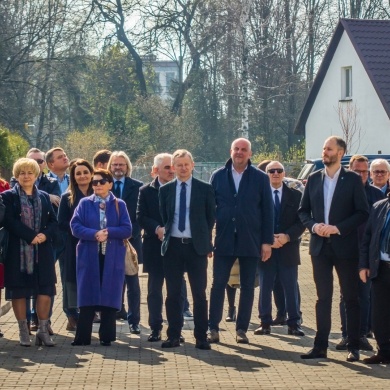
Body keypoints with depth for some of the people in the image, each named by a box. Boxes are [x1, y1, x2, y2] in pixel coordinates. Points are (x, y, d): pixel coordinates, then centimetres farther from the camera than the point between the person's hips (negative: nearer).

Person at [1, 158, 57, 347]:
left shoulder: (44, 197, 14)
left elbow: (53, 221, 9)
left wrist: (45, 235, -11)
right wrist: (31, 236, -18)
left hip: (42, 251, 3)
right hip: (18, 251, -3)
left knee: (45, 290, -1)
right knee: (19, 292, 1)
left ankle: (43, 330, 7)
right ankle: (23, 331, 10)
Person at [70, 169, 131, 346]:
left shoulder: (119, 205, 6)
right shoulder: (85, 203, 6)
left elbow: (127, 230, -1)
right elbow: (75, 226, -4)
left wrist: (108, 232, -15)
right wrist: (94, 234, -18)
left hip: (112, 258, 0)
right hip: (89, 256, 0)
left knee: (109, 296, 1)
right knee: (87, 297, -1)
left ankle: (106, 336, 9)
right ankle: (83, 337, 4)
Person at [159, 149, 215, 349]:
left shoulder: (205, 189, 2)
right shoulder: (165, 190, 8)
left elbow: (211, 218, 5)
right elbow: (163, 218, 14)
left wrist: (207, 243, 4)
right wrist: (165, 235, 5)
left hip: (196, 246, -2)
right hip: (173, 246, 2)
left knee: (199, 294, 0)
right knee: (173, 294, 4)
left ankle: (201, 337, 5)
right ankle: (173, 336, 11)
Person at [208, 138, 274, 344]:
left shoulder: (261, 178, 2)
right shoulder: (218, 176, 5)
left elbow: (267, 211, 2)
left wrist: (267, 241, -3)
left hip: (250, 241, 0)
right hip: (224, 240, 0)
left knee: (247, 287, 5)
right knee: (218, 284, 0)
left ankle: (242, 329, 12)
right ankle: (213, 328, 6)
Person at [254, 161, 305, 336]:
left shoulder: (295, 195, 6)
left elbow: (301, 221, 2)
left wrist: (287, 236, -13)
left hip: (288, 248, 0)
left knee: (291, 288, 1)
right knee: (265, 287, 5)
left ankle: (294, 324, 7)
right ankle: (265, 323, 11)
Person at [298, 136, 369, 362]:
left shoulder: (352, 180, -3)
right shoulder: (314, 179, 8)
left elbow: (363, 212, -6)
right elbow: (303, 211, 12)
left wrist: (338, 228, -15)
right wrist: (314, 225, -8)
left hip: (345, 247, -3)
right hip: (320, 246, 3)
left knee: (351, 298, 3)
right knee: (323, 298, 7)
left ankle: (354, 347, 9)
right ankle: (321, 346, 9)